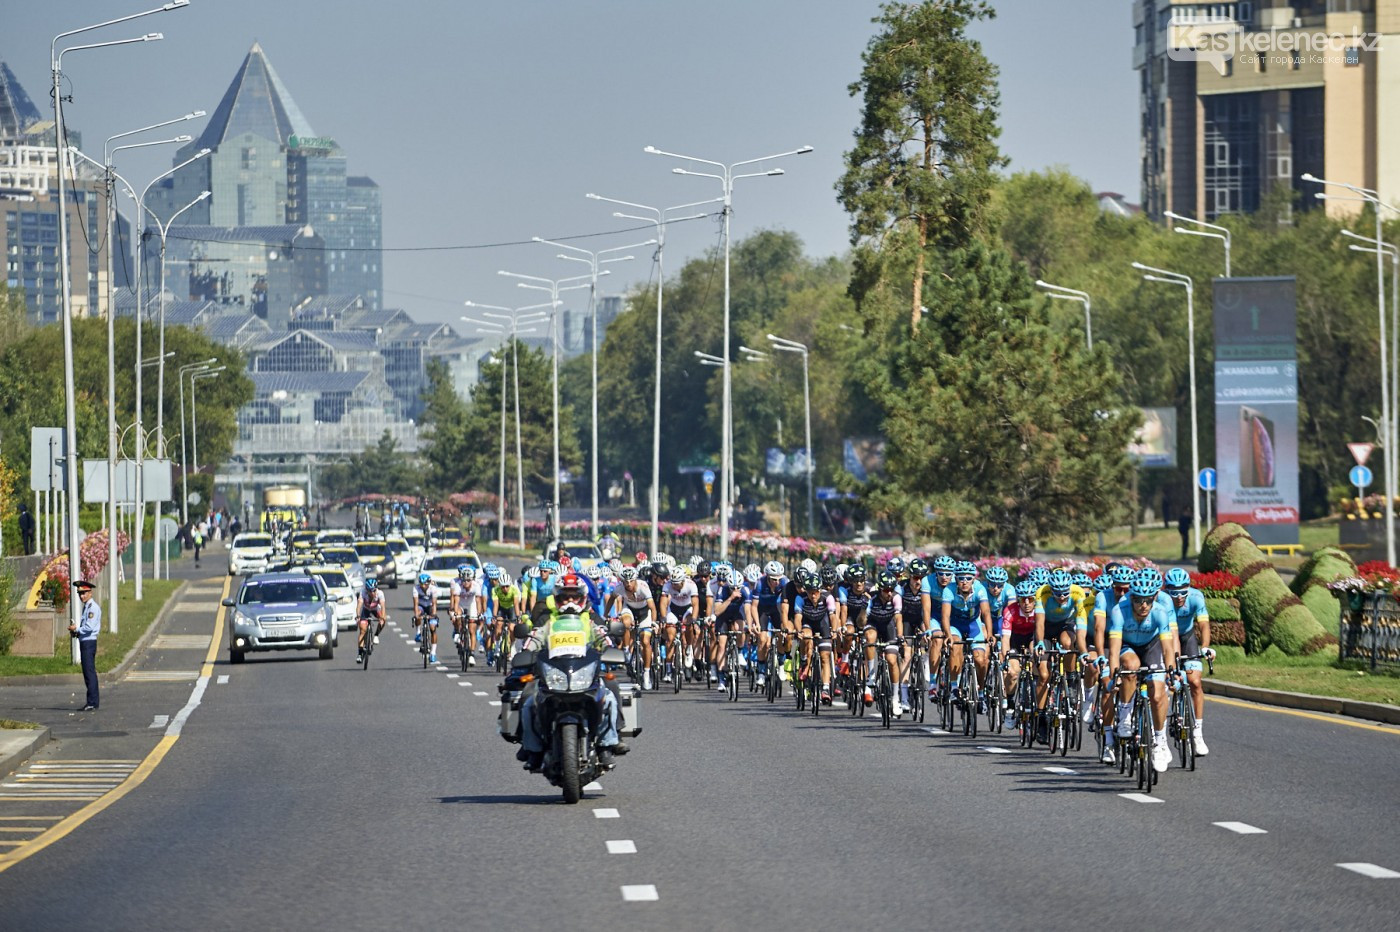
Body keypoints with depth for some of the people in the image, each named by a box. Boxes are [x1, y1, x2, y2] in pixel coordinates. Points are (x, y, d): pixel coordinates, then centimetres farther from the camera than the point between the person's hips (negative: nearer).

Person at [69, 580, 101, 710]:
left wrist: (76, 629, -8)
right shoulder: (86, 607, 18)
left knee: (90, 672, -11)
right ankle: (92, 703, 16)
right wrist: (76, 632, 9)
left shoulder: (93, 607, -13)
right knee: (88, 673, 12)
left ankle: (92, 703, -12)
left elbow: (90, 627, -21)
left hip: (89, 642, -10)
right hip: (84, 642, 10)